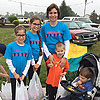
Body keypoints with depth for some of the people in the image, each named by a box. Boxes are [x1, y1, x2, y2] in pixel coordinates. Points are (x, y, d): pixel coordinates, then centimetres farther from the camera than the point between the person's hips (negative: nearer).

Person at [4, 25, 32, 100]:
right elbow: (8, 61, -9)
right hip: (14, 75, -2)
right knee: (15, 92, 9)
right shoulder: (10, 46, -10)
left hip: (23, 75, 2)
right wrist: (15, 73, -9)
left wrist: (24, 74, -6)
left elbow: (28, 62, 0)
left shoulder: (28, 47, -2)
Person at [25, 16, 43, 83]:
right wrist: (33, 63, -11)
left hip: (38, 61, 4)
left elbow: (41, 50, 4)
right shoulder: (27, 34, -9)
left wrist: (38, 63, -4)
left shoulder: (40, 35, 5)